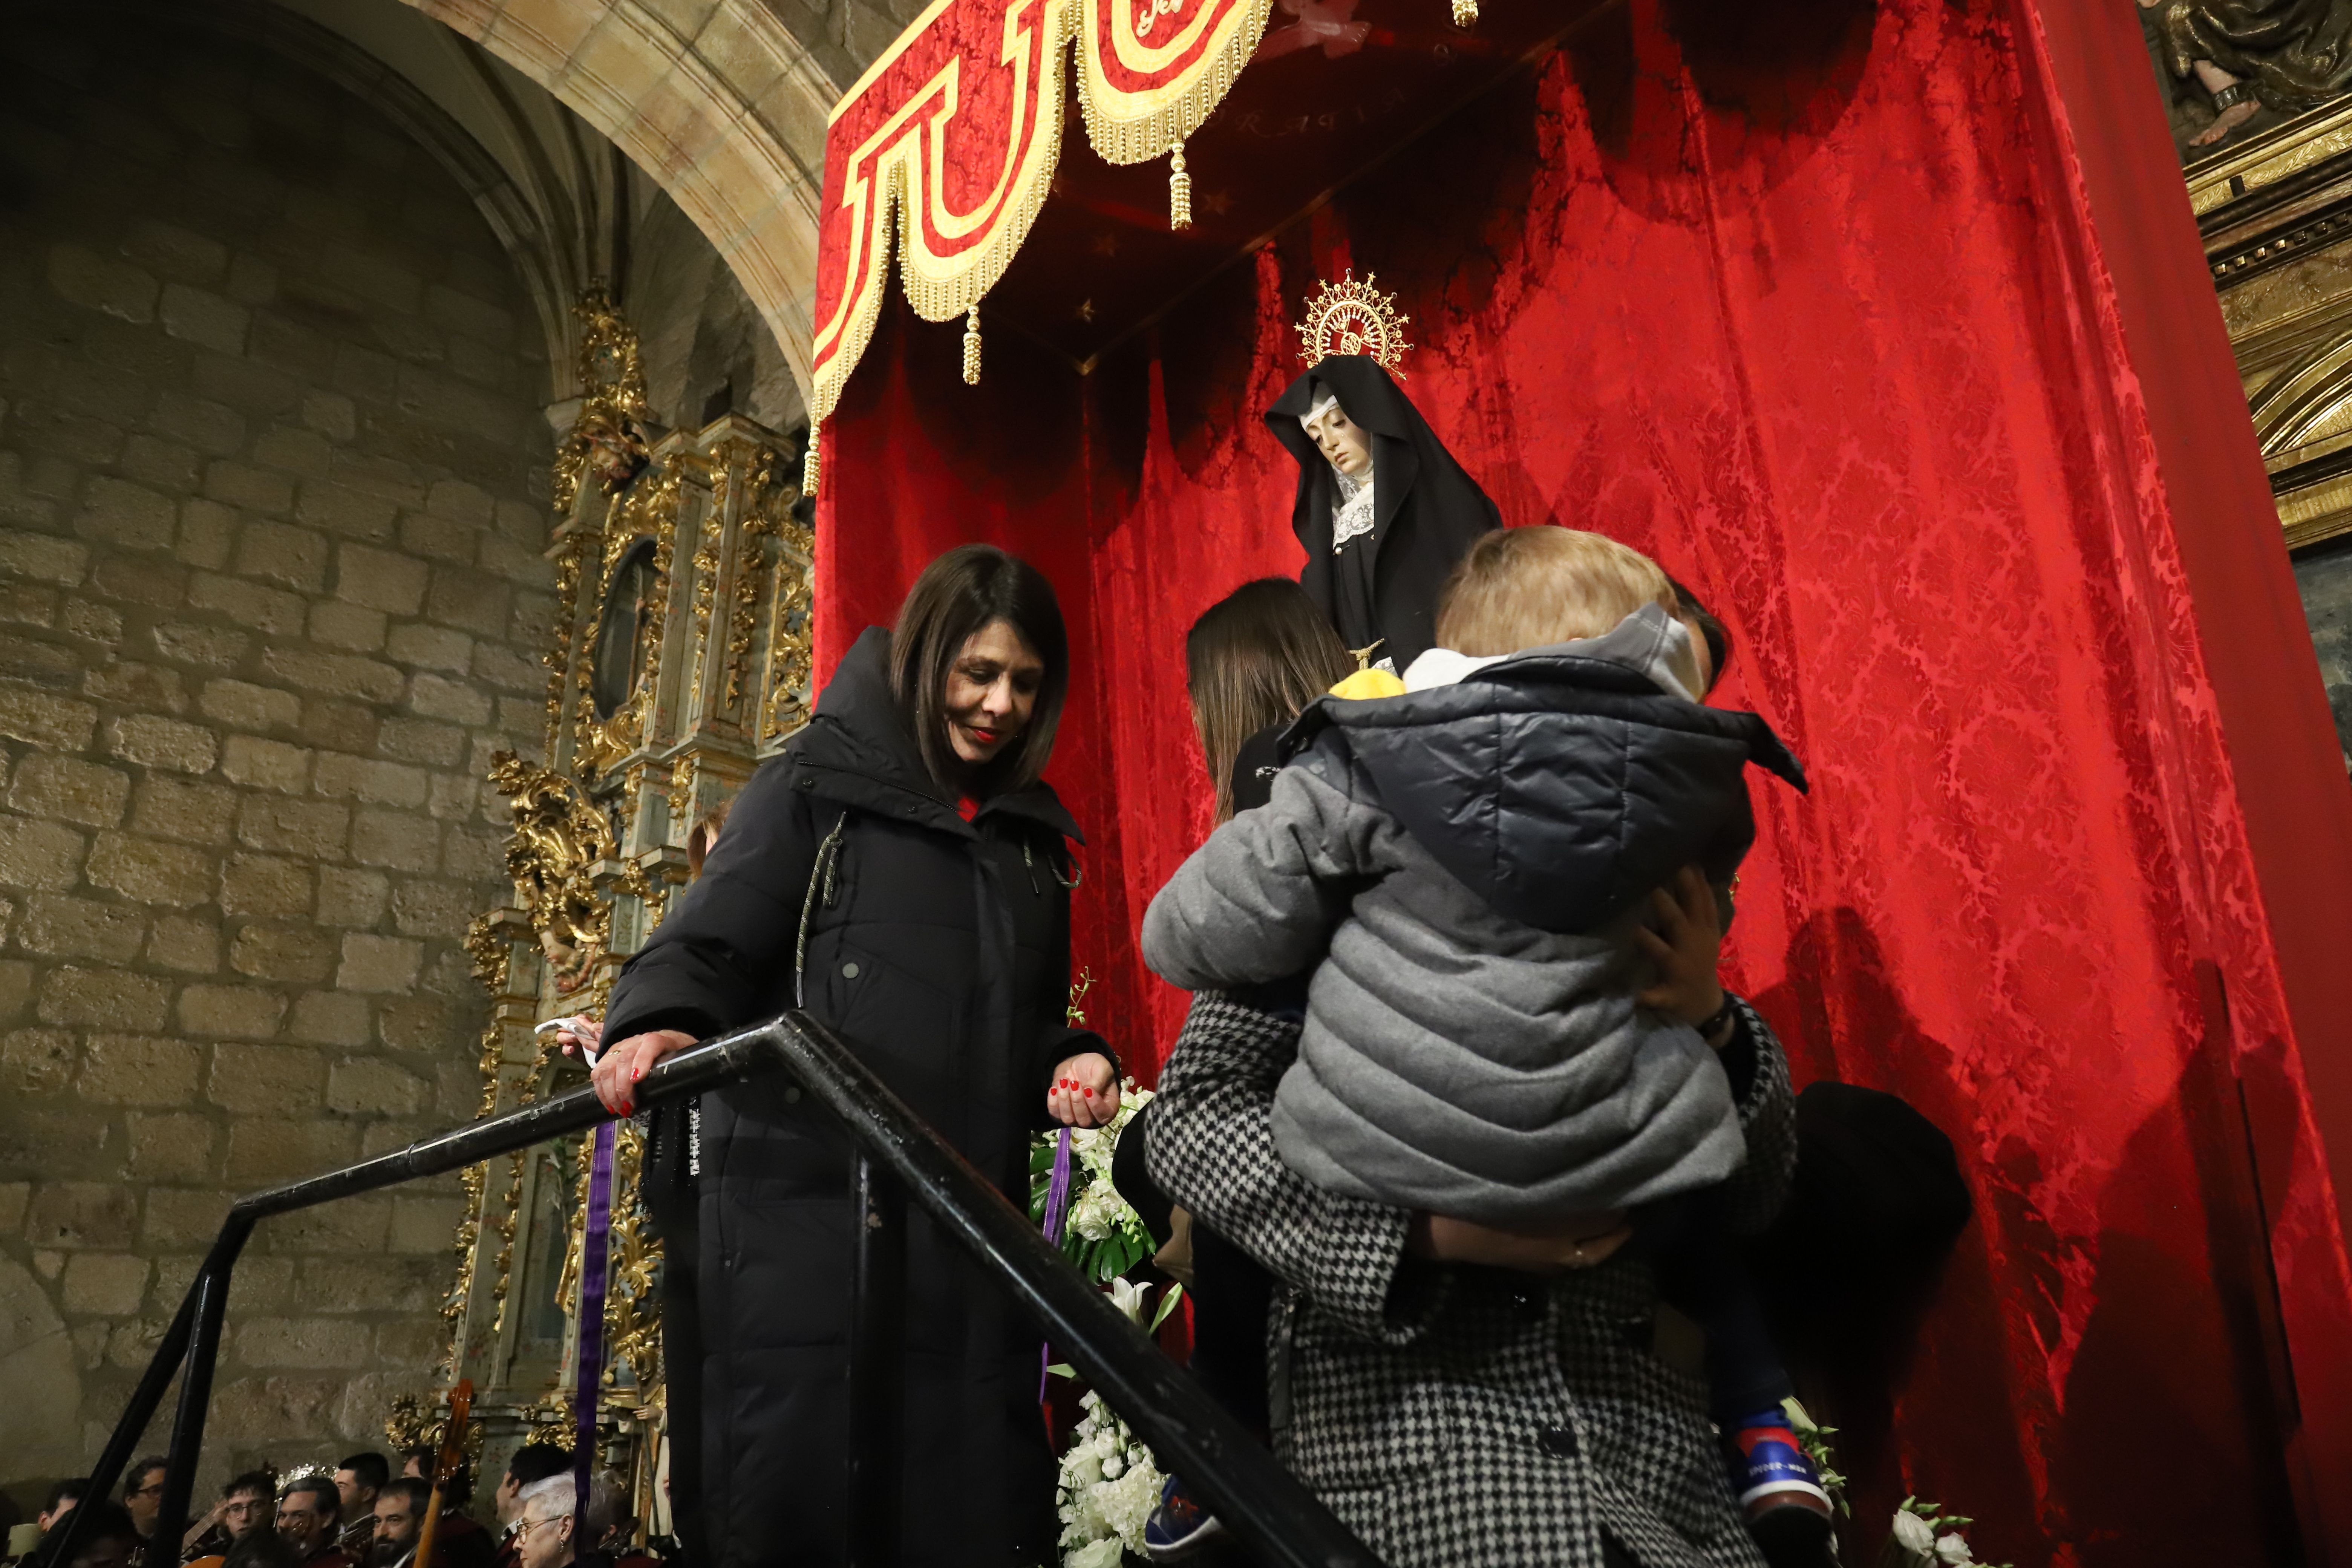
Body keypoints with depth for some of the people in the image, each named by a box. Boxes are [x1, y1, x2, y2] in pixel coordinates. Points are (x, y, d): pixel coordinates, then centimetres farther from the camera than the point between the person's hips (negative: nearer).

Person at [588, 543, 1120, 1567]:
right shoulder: (816, 787, 3)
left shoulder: (1032, 837, 19)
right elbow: (707, 944, -5)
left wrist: (1073, 1063, 4)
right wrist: (657, 1023, -26)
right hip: (806, 1207, -5)